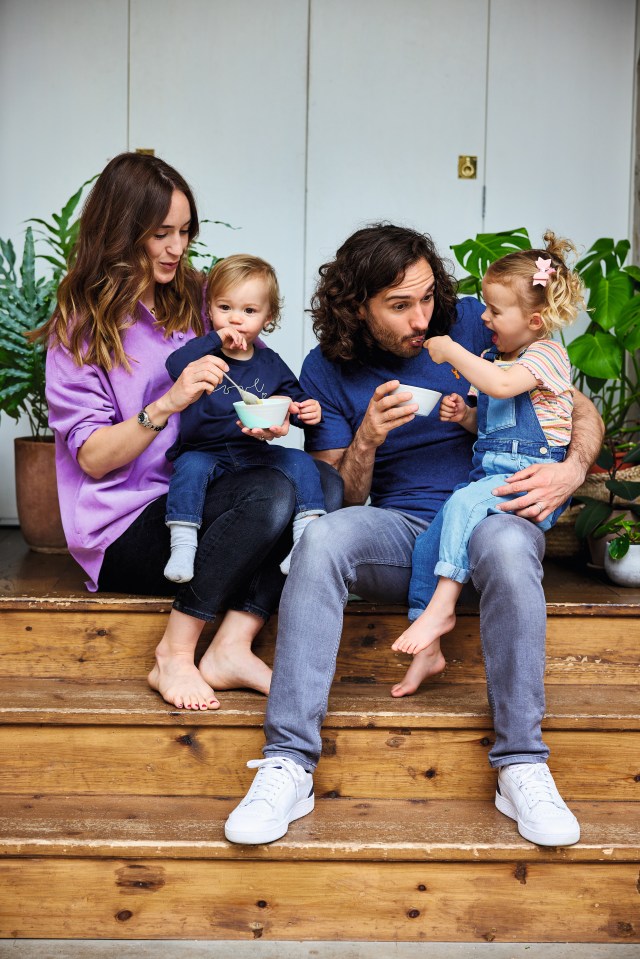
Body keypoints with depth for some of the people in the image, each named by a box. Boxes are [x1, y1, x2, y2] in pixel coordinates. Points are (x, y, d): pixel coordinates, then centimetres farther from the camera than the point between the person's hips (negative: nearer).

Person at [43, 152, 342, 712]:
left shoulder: (199, 299, 12)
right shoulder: (79, 329, -1)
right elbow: (93, 457, -9)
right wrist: (168, 403, -25)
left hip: (203, 497, 5)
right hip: (126, 529, -5)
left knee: (323, 485, -22)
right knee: (271, 494, -30)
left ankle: (231, 648, -26)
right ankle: (174, 656, -21)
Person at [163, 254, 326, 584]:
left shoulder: (270, 364, 11)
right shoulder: (203, 351, 0)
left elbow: (294, 399, 21)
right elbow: (174, 367, -22)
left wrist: (308, 410, -4)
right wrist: (215, 340, -25)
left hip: (253, 453, 3)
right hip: (203, 453, -3)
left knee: (300, 462, -17)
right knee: (191, 467, -34)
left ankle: (307, 536, -21)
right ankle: (182, 544, -33)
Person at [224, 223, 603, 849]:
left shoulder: (474, 324, 1)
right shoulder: (328, 370, 4)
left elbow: (582, 409, 5)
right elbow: (341, 500, 3)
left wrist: (573, 469, -16)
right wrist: (367, 438, -16)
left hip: (491, 511, -1)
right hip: (399, 529, 1)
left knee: (508, 543, -38)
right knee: (322, 538, -32)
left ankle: (522, 767, -27)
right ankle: (289, 763, -31)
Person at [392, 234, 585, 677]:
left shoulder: (548, 353, -5)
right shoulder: (491, 356, 20)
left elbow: (501, 385, -25)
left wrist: (452, 351, -16)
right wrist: (465, 415, 9)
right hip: (488, 471, 8)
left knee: (464, 504, -33)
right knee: (427, 544, -7)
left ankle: (441, 607, -27)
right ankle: (428, 648, -2)